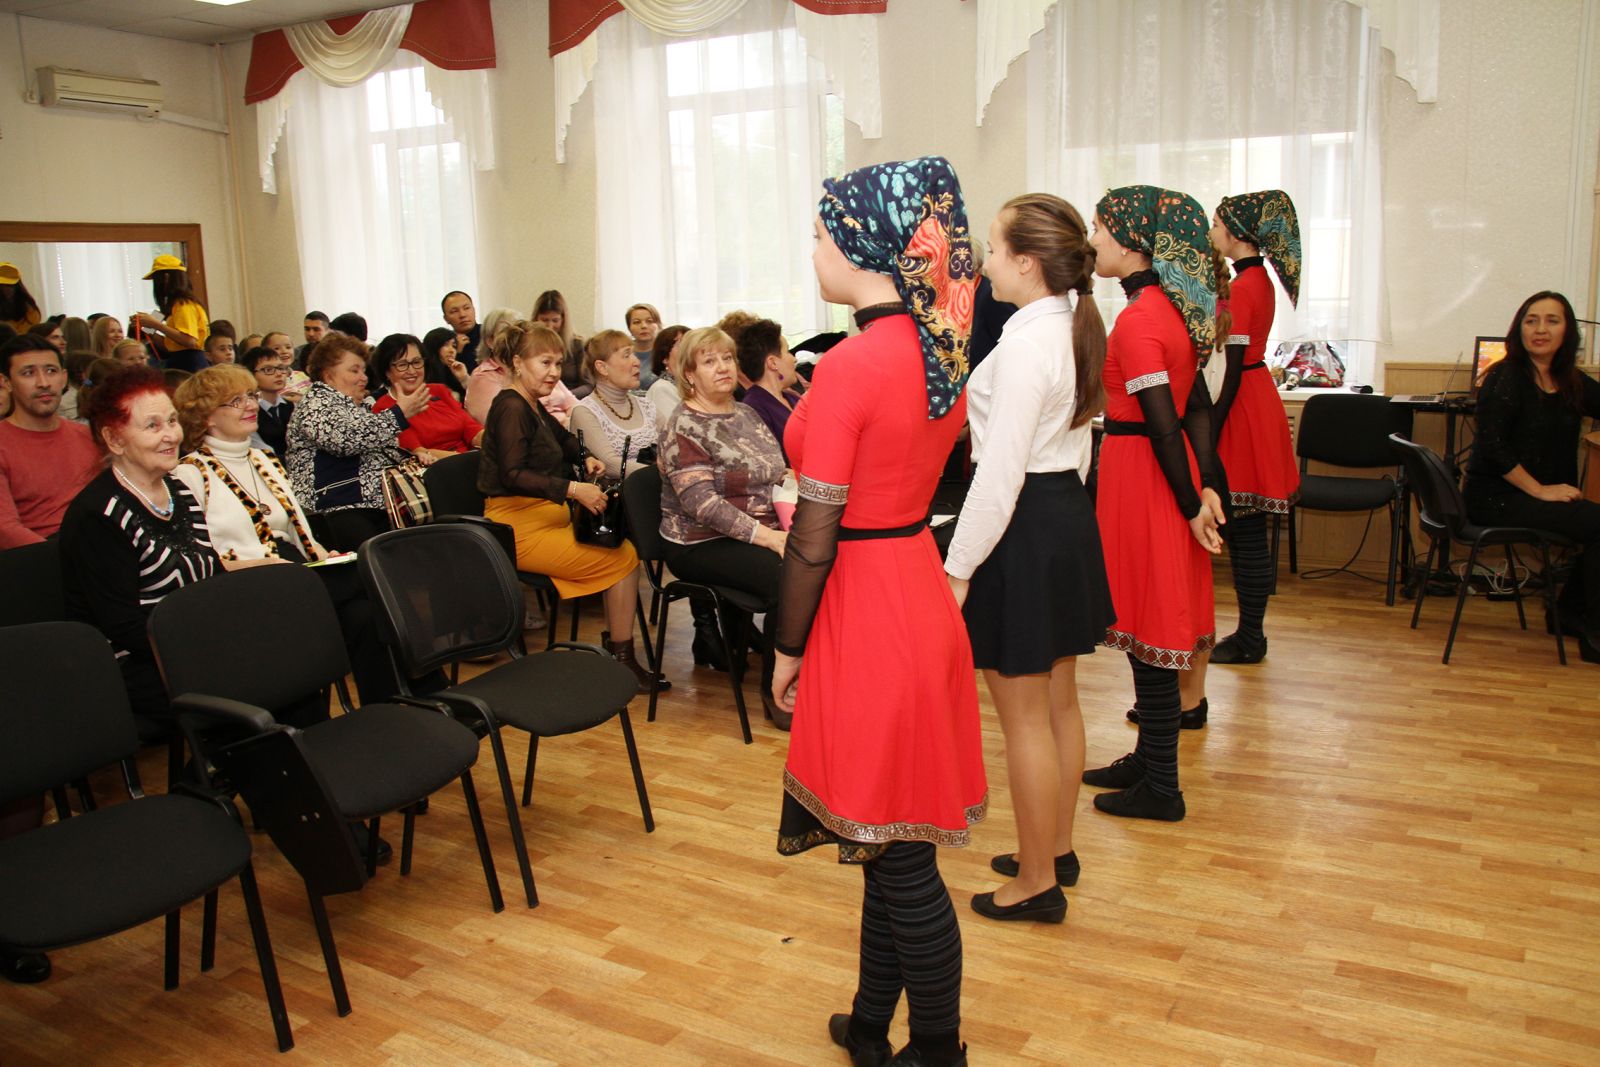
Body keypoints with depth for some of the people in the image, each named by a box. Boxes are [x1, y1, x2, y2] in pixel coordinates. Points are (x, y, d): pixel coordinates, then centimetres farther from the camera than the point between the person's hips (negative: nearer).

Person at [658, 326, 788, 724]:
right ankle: (777, 693, -13)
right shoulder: (684, 429, -9)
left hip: (763, 531, 7)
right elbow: (702, 503, -19)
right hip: (703, 545, -7)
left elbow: (777, 471, 24)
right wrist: (767, 537, -26)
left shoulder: (746, 414, 14)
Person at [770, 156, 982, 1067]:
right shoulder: (944, 352, 5)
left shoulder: (852, 367, -21)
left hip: (868, 615, -9)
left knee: (901, 861, 7)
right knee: (892, 846, 21)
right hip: (920, 590, 9)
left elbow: (816, 536, -17)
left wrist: (787, 650, -7)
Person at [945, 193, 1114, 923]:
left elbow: (1001, 471, -23)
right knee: (1059, 699, 19)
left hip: (1024, 528, -10)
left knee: (1024, 716, 2)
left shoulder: (1024, 341, -20)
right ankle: (1057, 850, 34)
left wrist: (958, 567, -18)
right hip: (1070, 513, 10)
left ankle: (1036, 883, 16)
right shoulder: (1076, 330, 9)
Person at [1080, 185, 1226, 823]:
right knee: (1155, 622, 17)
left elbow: (1163, 424, -21)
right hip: (1163, 473, 9)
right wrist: (1206, 487, 5)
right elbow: (1197, 406, 9)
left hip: (1140, 474, -9)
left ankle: (1160, 790, 13)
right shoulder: (1172, 308, 11)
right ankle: (1150, 761, 30)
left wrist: (1190, 506, -14)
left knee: (1150, 628, 0)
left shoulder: (1137, 320, -19)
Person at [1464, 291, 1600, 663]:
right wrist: (1540, 490, -16)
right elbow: (1492, 446, -17)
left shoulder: (1570, 382, 10)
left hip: (1539, 494, 7)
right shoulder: (1506, 378, -10)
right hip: (1495, 498, -7)